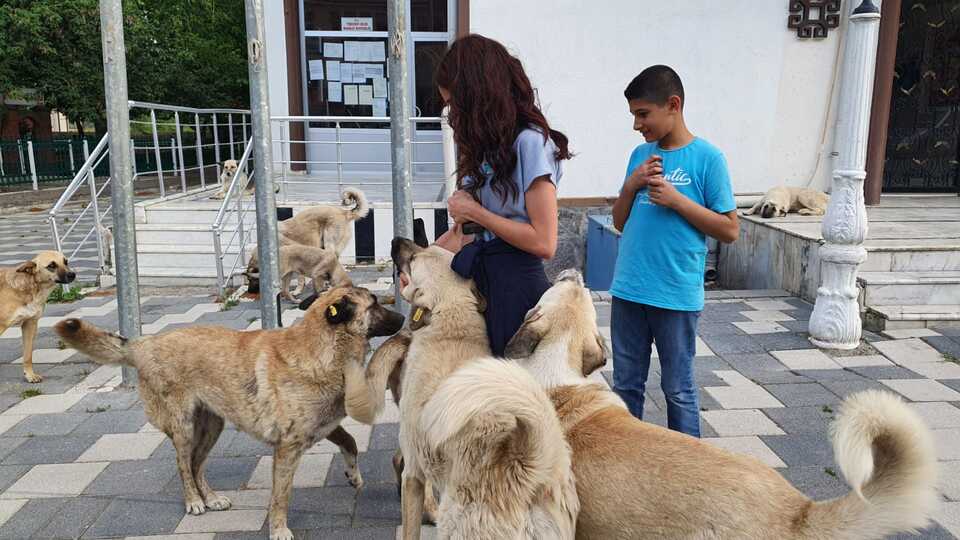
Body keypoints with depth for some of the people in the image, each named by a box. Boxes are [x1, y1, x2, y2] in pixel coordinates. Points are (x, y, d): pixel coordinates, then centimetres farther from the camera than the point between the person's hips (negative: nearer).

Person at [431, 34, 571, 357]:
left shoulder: (530, 141, -14)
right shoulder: (489, 145, 13)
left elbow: (543, 243, -18)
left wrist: (474, 211, -12)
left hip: (515, 285, -8)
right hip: (481, 281, 8)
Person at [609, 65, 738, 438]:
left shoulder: (707, 158, -7)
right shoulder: (641, 155, 8)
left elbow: (730, 230, -7)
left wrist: (676, 200, -16)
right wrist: (631, 186, -6)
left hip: (676, 295, -5)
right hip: (628, 290, 5)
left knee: (678, 389, 9)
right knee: (626, 384, 14)